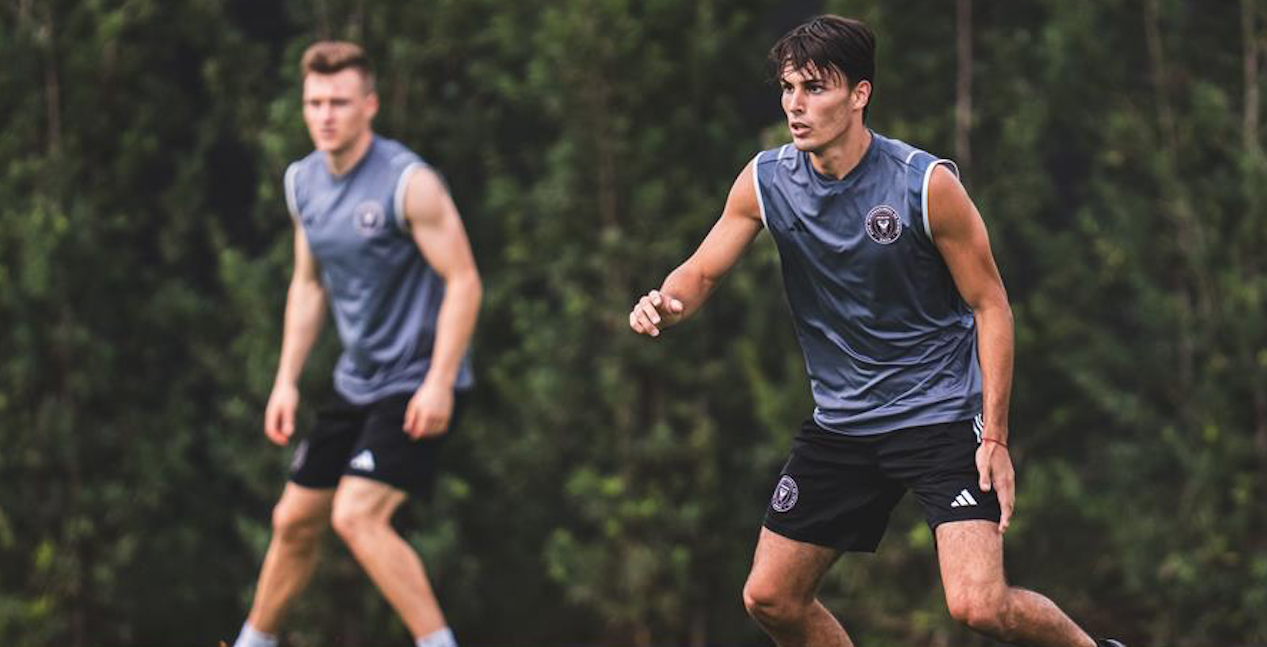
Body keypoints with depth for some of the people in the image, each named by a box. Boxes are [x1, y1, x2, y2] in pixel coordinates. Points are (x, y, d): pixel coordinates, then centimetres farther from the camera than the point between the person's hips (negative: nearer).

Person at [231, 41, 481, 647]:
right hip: (356, 384, 8)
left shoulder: (409, 182, -17)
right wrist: (286, 380, 11)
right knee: (295, 520, 13)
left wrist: (439, 381, -23)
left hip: (416, 386, -8)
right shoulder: (303, 181, 6)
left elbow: (463, 281, -17)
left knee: (357, 516, -22)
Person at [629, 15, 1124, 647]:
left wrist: (994, 437, -14)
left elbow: (990, 304, -9)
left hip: (942, 414, -5)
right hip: (839, 423, 5)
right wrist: (665, 302, -20)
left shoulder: (925, 184, -16)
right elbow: (702, 272, 6)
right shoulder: (765, 181, -4)